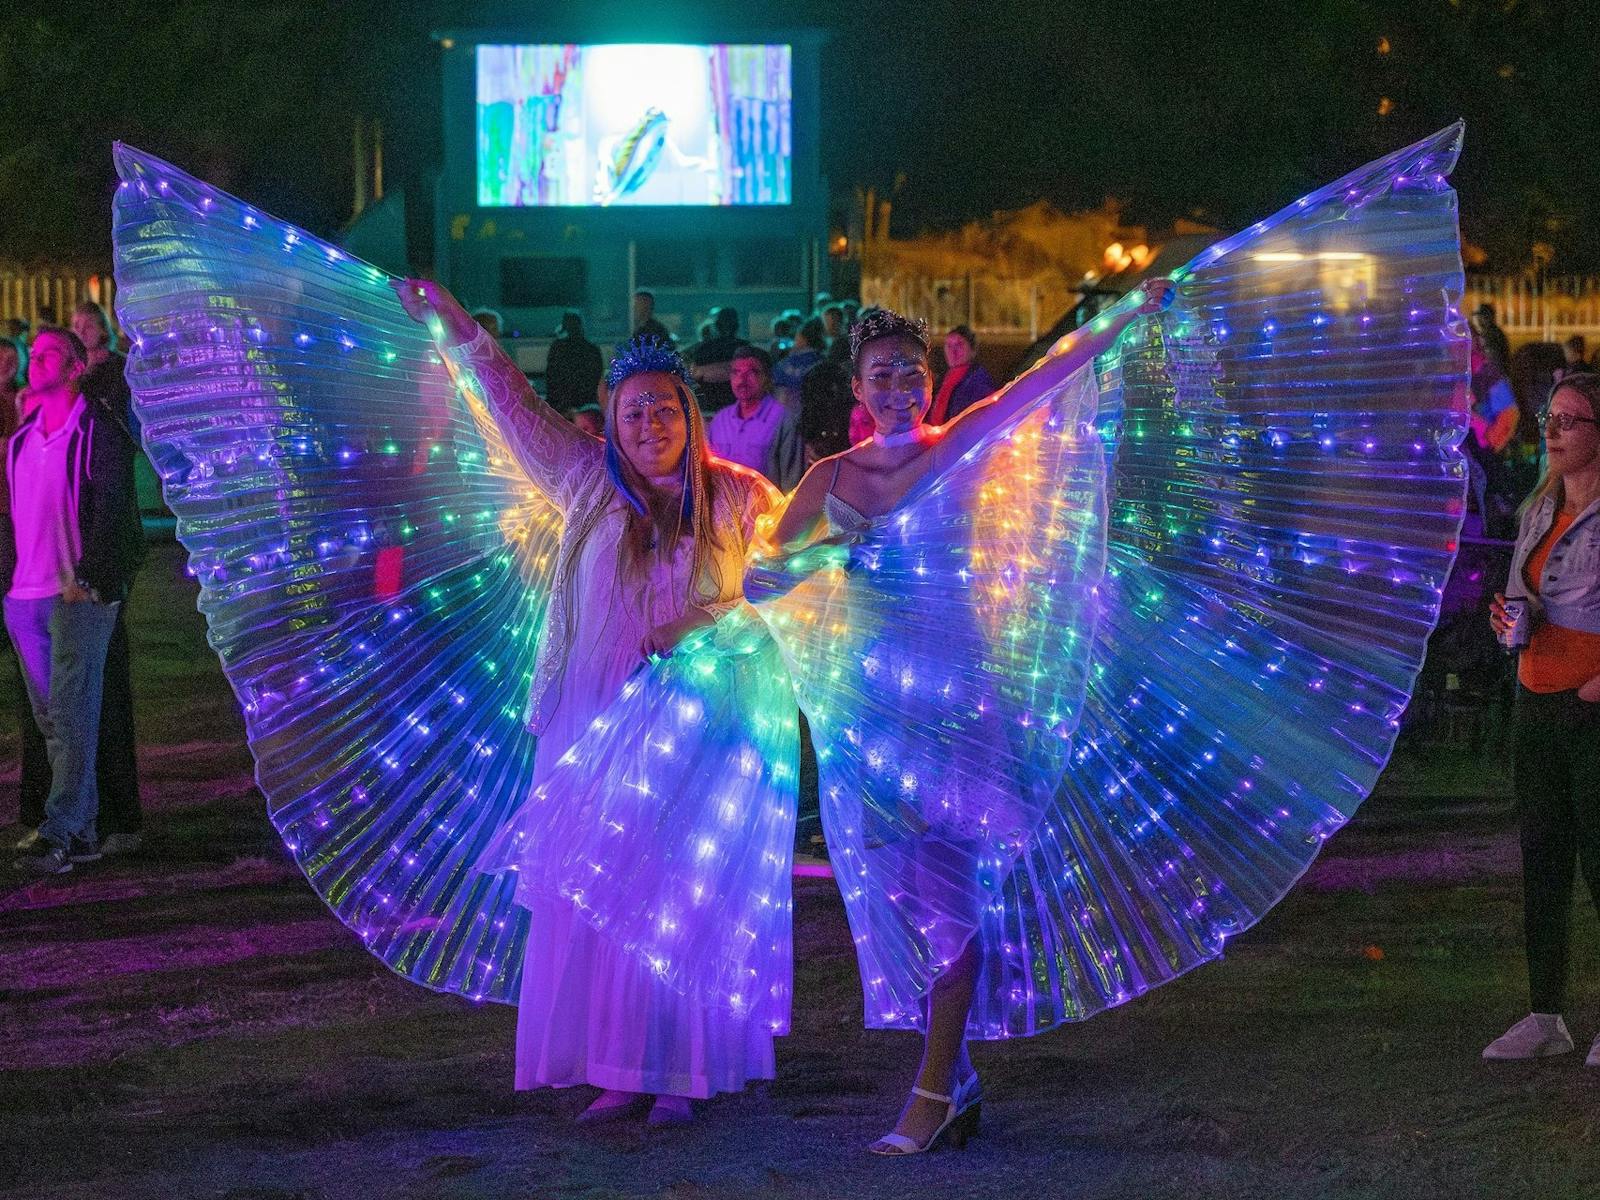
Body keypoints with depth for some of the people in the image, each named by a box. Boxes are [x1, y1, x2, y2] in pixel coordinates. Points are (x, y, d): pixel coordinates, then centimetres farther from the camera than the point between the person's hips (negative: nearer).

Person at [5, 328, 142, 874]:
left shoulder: (97, 431, -3)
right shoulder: (21, 439, 17)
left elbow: (110, 508, -9)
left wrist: (86, 575, -18)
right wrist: (8, 581, 11)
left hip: (78, 594, -7)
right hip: (23, 597, 7)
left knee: (71, 714, -10)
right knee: (50, 718, 7)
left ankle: (60, 834, -13)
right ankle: (83, 829, 11)